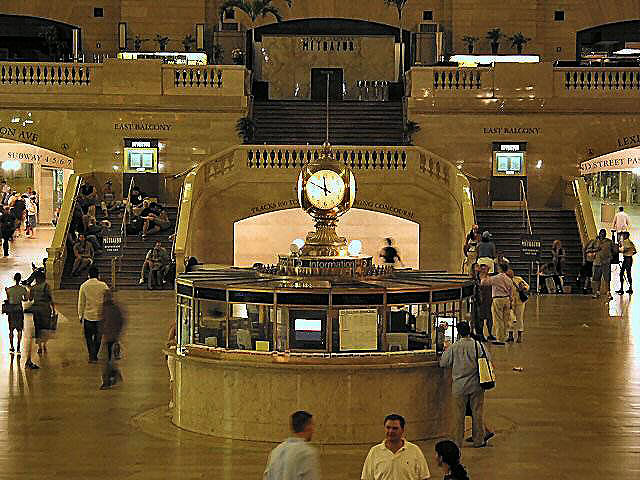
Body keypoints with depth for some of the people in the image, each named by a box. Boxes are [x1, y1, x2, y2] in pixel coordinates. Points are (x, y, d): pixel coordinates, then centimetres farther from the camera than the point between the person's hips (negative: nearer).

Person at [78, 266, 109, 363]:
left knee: (88, 337, 11)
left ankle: (92, 356, 0)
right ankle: (95, 356, 20)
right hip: (100, 315, 1)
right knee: (98, 337, 14)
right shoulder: (103, 285, -7)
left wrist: (80, 315, 8)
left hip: (88, 316, -1)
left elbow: (81, 303, -1)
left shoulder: (84, 286, -6)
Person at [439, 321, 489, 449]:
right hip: (476, 385, 1)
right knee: (477, 413, 11)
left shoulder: (453, 347, -9)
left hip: (459, 387, -1)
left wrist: (446, 351, 14)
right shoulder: (478, 345, -7)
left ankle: (457, 442, 9)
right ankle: (479, 440, 18)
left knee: (459, 415, 6)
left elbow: (443, 363, -3)